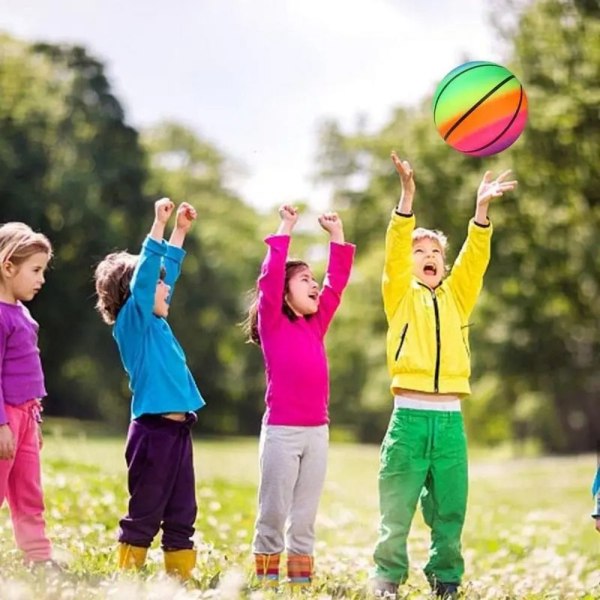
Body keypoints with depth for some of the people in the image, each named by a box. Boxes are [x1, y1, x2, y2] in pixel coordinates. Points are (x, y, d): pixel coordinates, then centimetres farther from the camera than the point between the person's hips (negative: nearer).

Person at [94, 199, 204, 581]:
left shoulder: (156, 323, 15)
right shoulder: (132, 320, -6)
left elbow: (168, 272, 26)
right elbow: (141, 277, -19)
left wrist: (181, 231, 26)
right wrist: (159, 224, -22)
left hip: (178, 429, 8)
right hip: (153, 431, -8)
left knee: (181, 513, 10)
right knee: (144, 513, -3)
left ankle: (181, 577, 14)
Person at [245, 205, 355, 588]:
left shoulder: (317, 324, 14)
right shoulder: (272, 323, 0)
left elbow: (337, 282, 17)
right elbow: (270, 276, -11)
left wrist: (336, 235, 14)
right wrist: (286, 229, -9)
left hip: (317, 431, 5)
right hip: (281, 431, -5)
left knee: (305, 515, 7)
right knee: (273, 512, -1)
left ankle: (301, 581, 10)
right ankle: (266, 580, 4)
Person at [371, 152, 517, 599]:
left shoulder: (456, 297, 17)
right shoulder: (401, 295, 8)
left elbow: (475, 259, 4)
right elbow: (395, 253, -7)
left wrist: (481, 210, -9)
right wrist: (407, 198, -20)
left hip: (450, 419, 3)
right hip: (409, 415, -3)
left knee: (450, 509, 6)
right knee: (397, 507, -2)